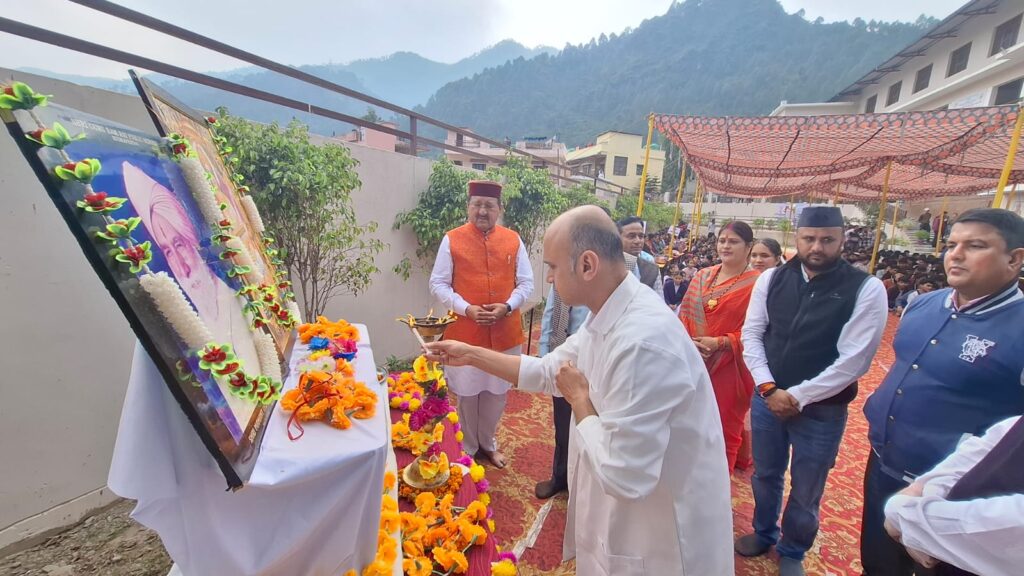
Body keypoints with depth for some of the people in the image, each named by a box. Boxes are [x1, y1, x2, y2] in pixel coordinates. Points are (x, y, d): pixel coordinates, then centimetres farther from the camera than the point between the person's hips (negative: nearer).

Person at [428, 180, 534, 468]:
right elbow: (438, 284, -4)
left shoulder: (513, 240, 1)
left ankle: (488, 443, 40)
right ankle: (467, 448, 34)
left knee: (497, 392, 16)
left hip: (505, 332, 3)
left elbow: (526, 282, 4)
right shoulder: (452, 239, -5)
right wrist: (466, 309, -17)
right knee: (467, 393, 11)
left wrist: (507, 306, -13)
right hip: (464, 331, -2)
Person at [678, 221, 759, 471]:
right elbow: (686, 315, 7)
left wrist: (718, 343, -20)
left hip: (730, 367, -4)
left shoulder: (756, 283, -9)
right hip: (695, 362, 5)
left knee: (725, 428, 10)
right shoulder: (703, 276, 6)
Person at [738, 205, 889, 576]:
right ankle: (764, 532, 49)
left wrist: (798, 396, -15)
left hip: (822, 410, -2)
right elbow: (751, 335, -1)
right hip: (768, 399, 3)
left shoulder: (866, 289, -12)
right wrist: (768, 388, -11)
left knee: (805, 491, 16)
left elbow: (854, 359, -15)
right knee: (765, 475, 22)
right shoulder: (772, 279, -3)